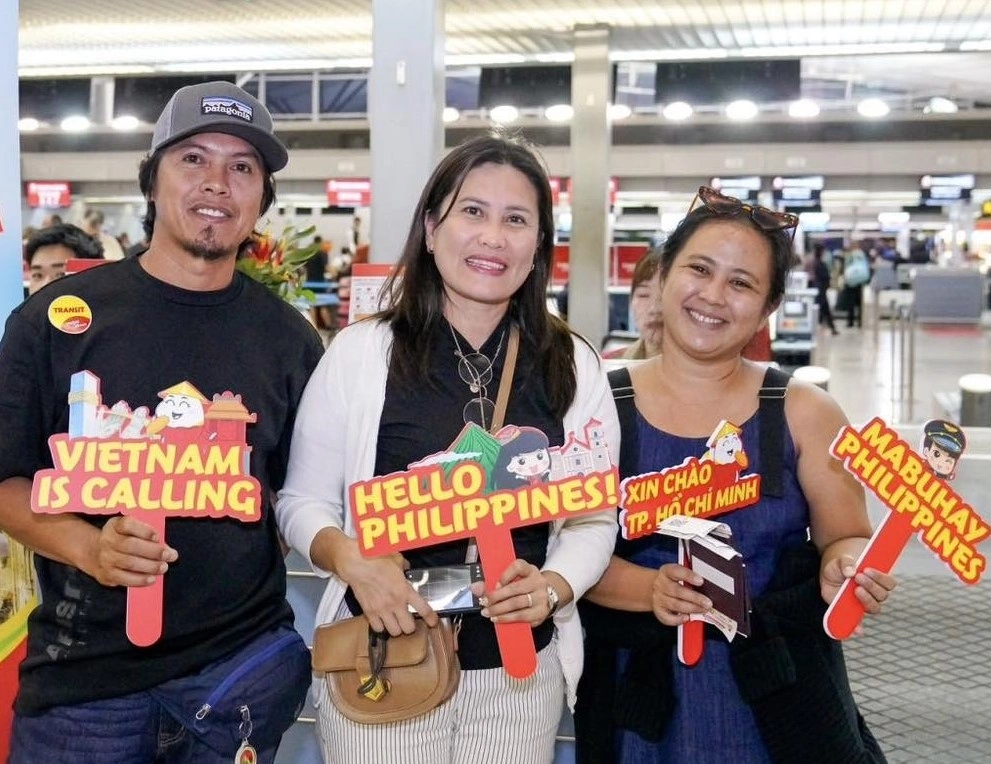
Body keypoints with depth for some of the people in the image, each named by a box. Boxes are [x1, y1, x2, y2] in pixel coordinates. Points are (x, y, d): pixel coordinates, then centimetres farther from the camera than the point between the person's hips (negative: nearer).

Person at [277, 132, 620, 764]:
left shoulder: (573, 366, 1)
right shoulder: (359, 352, -5)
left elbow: (594, 516, 3)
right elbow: (303, 502, -1)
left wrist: (554, 587, -15)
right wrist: (350, 560, -19)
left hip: (520, 670, 2)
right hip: (381, 665, -2)